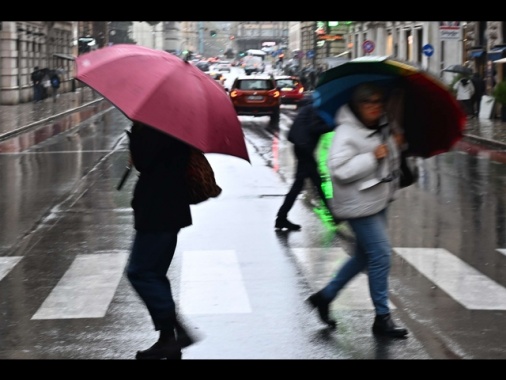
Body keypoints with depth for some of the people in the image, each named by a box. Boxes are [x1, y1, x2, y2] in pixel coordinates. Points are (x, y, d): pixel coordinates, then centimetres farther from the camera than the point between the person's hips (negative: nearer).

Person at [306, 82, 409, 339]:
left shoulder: (382, 128, 9)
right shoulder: (347, 133, -19)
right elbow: (339, 169, -28)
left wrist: (396, 146, 5)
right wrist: (373, 157, -27)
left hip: (378, 200, 10)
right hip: (359, 205, -10)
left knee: (364, 255, 17)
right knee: (380, 255, -9)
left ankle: (325, 296, 30)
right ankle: (382, 318, 1)